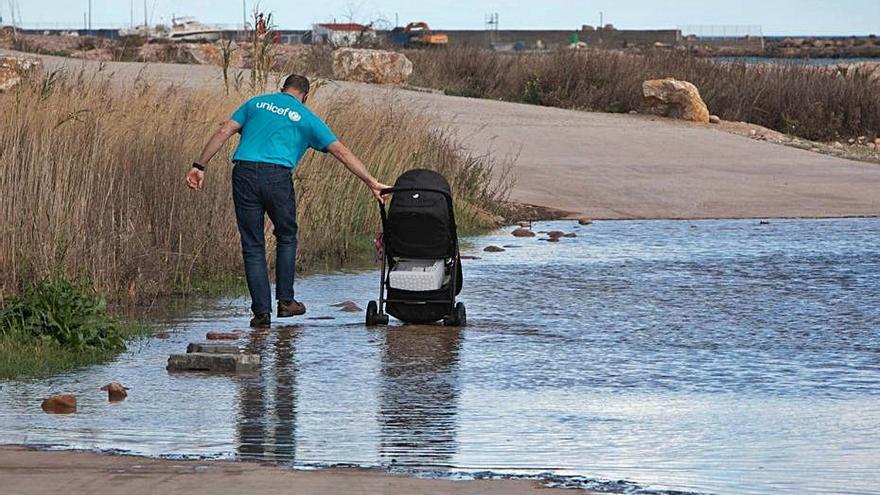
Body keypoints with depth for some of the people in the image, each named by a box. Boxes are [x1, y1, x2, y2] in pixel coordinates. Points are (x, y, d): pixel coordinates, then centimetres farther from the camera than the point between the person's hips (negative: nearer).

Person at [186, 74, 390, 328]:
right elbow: (342, 152, 11)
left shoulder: (256, 103, 21)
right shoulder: (306, 118, 14)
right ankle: (285, 301, 19)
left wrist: (200, 166, 10)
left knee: (253, 245, 8)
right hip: (277, 177, -1)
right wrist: (372, 182, 11)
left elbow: (223, 133, 11)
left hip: (244, 173, 2)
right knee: (286, 237, 21)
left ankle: (261, 311, 5)